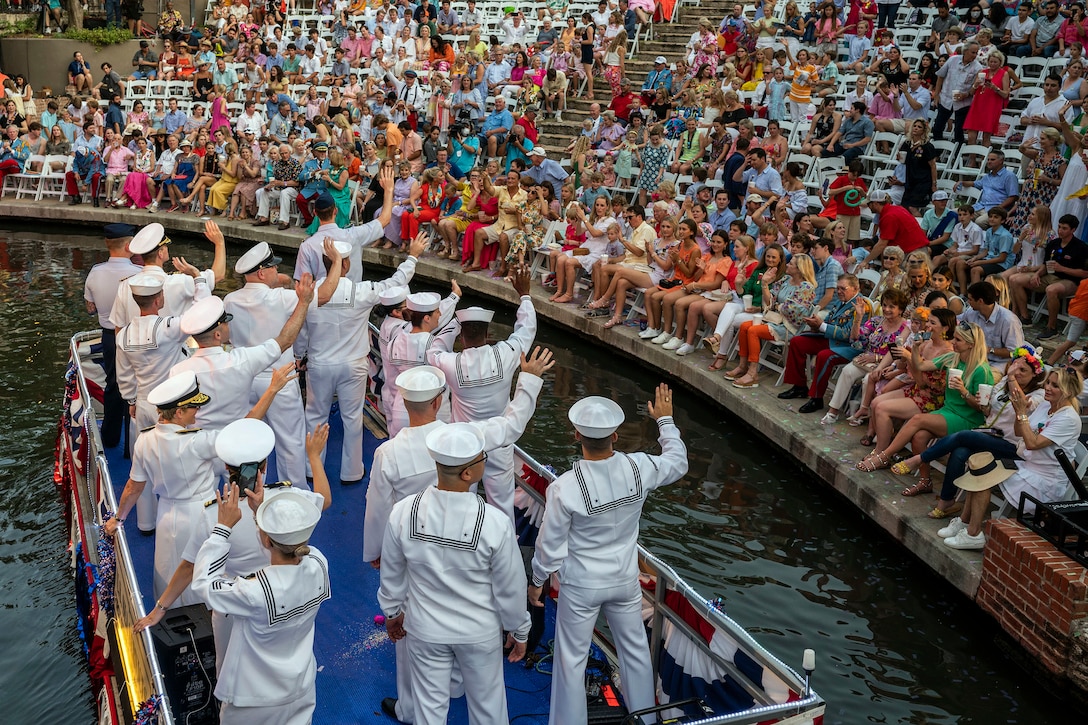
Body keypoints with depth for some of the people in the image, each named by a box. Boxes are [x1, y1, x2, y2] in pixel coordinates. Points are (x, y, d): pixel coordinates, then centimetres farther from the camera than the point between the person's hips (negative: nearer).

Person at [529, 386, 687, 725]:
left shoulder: (565, 487, -28)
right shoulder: (638, 469, -20)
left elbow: (550, 544, -16)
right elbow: (678, 463, 3)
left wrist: (537, 581, 1)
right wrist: (665, 421, 16)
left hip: (581, 586, -3)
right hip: (625, 579, 4)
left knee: (572, 659, 14)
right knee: (635, 649, 24)